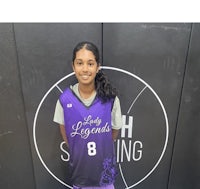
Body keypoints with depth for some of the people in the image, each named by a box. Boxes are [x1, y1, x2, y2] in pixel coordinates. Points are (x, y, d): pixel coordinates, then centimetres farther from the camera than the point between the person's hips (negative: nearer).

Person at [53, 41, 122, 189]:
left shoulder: (110, 98, -17)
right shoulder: (65, 98, -15)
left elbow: (115, 129, -2)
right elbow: (64, 129, 0)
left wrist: (101, 147, 5)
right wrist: (76, 150, 5)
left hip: (104, 163, 0)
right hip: (79, 164, 1)